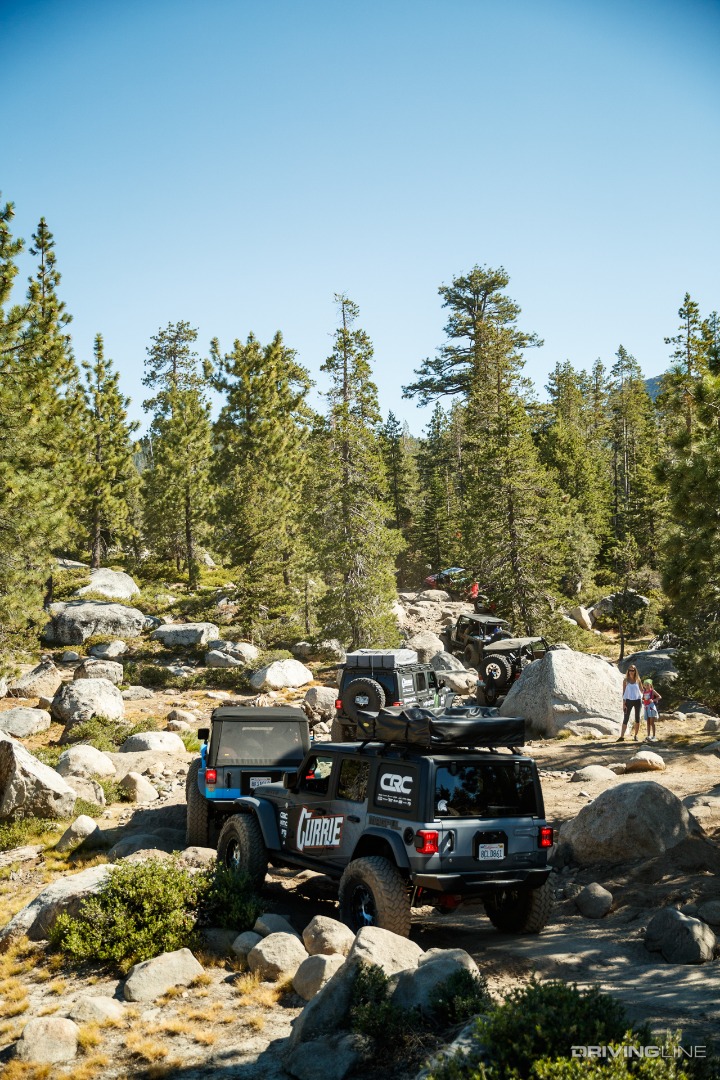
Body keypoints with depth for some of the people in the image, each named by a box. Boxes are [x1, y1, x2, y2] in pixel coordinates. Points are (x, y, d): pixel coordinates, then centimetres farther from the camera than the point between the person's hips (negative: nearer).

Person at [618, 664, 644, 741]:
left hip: (637, 700, 2)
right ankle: (622, 736, -6)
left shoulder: (638, 680, 1)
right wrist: (624, 703, -6)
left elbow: (641, 690, 13)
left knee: (637, 719, 5)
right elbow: (624, 692, -2)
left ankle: (635, 736, 14)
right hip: (629, 700, -2)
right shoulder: (625, 680, -2)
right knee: (625, 719, -4)